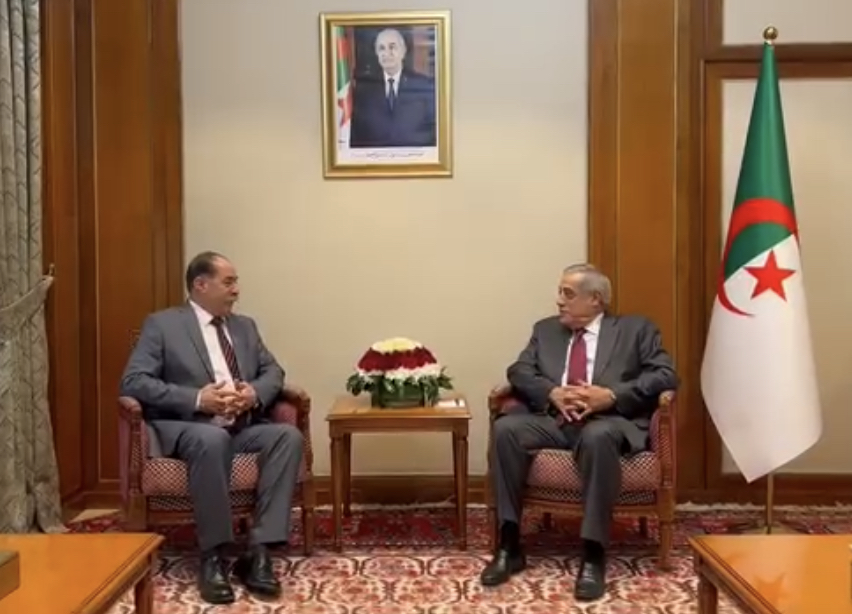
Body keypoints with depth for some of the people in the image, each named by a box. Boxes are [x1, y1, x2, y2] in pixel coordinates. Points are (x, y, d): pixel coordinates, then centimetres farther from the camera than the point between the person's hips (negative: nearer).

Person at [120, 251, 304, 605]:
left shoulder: (244, 326, 21)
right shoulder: (161, 324, 4)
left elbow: (273, 372, 17)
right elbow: (134, 382, -7)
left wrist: (255, 393, -8)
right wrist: (198, 399, -18)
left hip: (244, 426, 5)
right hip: (187, 426, -5)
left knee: (289, 436, -25)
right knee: (213, 439, -39)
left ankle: (258, 551, -25)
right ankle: (212, 555, -24)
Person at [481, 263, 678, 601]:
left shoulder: (636, 329, 13)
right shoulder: (546, 329, 22)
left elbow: (665, 375, 0)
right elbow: (518, 371, 10)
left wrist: (612, 395, -14)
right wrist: (553, 392, -11)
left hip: (609, 421, -3)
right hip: (552, 419, 4)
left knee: (597, 437, -39)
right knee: (505, 427, -27)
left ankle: (593, 555, -30)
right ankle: (509, 546, -20)